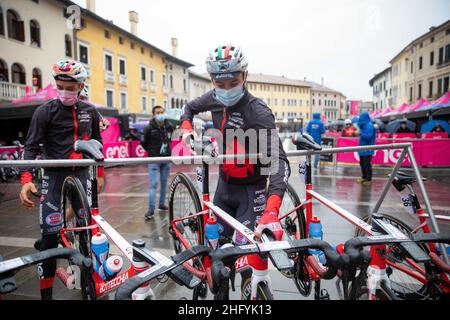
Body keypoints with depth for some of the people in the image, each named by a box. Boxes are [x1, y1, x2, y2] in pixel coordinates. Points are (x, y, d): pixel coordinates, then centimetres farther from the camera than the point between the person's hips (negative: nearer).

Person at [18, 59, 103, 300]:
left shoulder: (90, 112, 6)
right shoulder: (45, 112, -6)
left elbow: (97, 144, 15)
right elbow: (31, 147, -11)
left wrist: (100, 174, 14)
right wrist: (26, 180, -25)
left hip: (81, 174, 3)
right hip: (54, 175, -3)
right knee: (50, 234, -3)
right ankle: (46, 293, 11)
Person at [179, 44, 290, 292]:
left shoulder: (259, 113, -25)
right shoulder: (215, 99, -5)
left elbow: (279, 161, -35)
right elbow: (190, 107, 18)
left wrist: (271, 211, -48)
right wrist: (187, 129, -4)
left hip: (251, 190, -5)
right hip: (224, 184, 6)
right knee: (219, 242, 14)